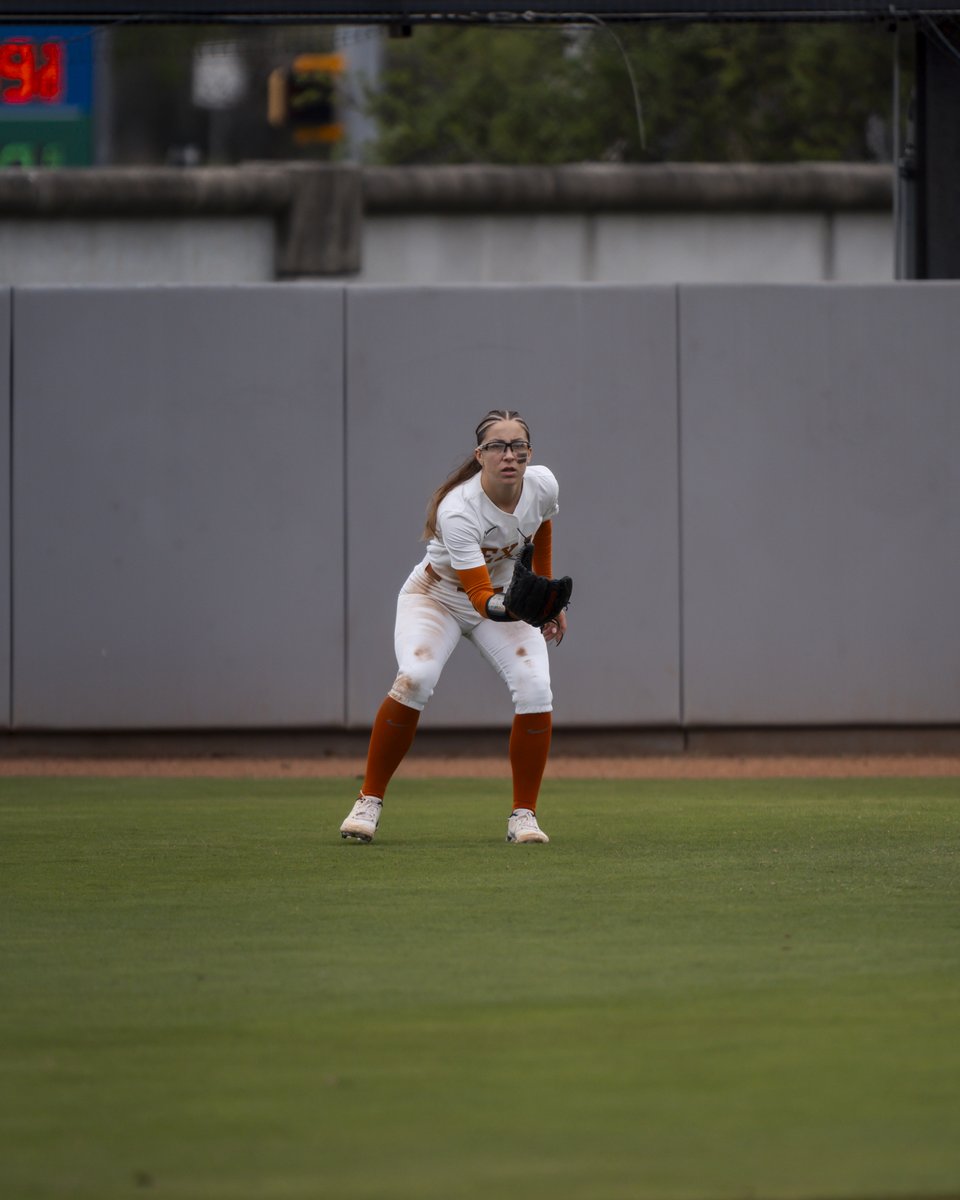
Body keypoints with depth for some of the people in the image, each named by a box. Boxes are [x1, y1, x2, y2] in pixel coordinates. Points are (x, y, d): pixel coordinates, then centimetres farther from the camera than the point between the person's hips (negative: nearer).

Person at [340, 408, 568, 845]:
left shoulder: (542, 485, -18)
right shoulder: (457, 510, -34)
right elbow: (480, 597, -38)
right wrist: (504, 607, -60)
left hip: (509, 596, 4)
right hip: (436, 596, -4)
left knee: (535, 690, -19)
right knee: (415, 678, -30)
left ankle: (523, 816, -4)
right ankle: (369, 801, -16)